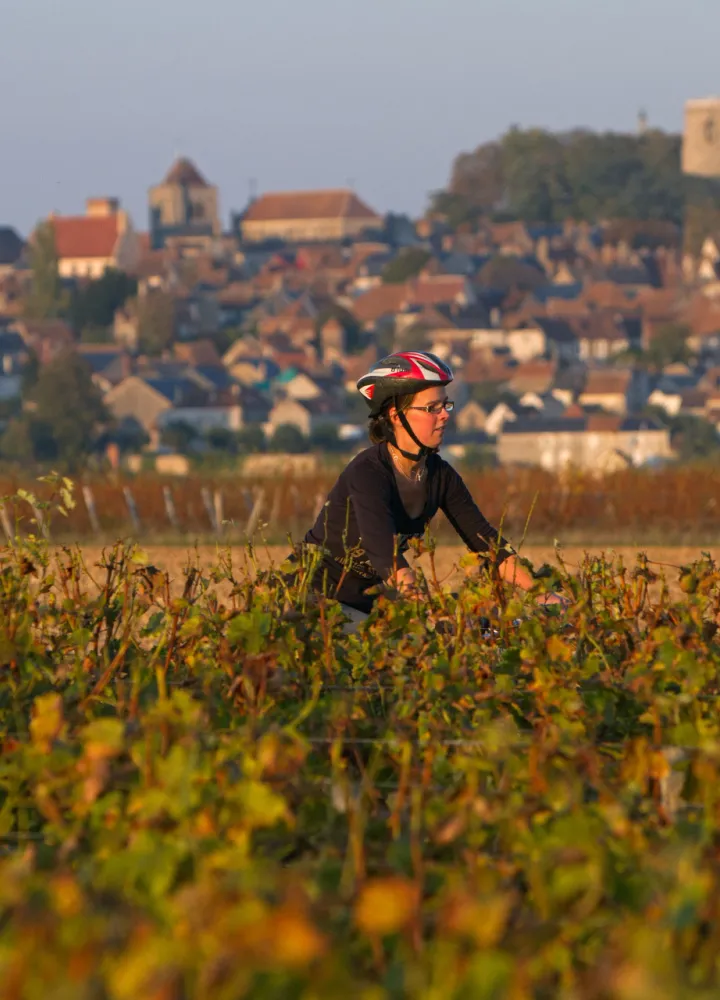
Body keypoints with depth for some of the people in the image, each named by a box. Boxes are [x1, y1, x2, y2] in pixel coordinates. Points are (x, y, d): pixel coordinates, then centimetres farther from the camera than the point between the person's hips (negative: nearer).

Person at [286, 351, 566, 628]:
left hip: (366, 601, 8)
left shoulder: (440, 477, -2)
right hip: (316, 594, -8)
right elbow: (386, 555, -37)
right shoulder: (367, 473, -25)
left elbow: (484, 539, -2)